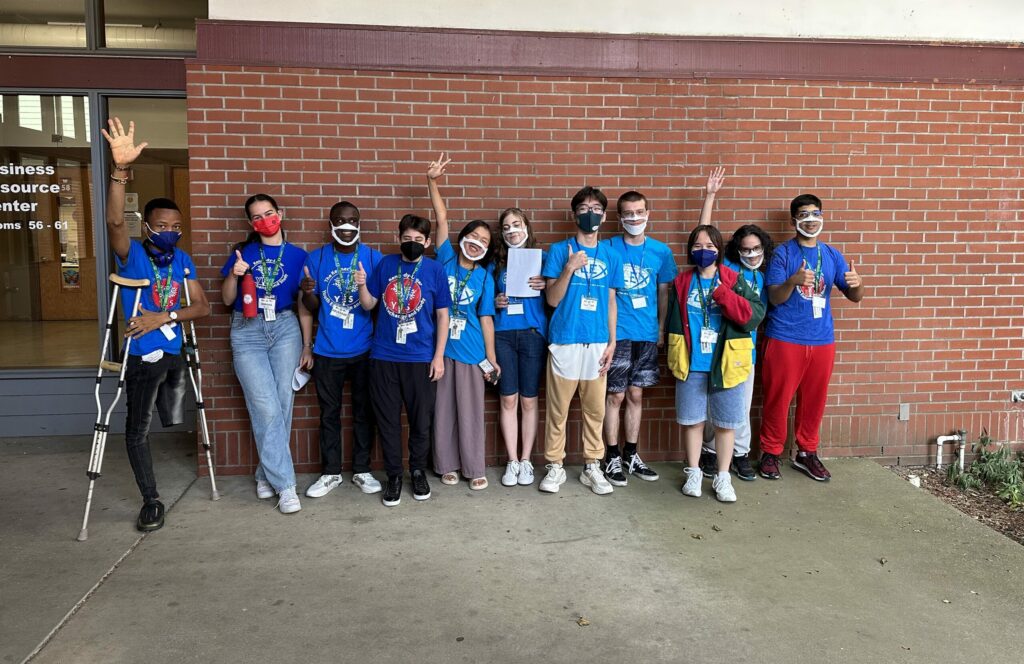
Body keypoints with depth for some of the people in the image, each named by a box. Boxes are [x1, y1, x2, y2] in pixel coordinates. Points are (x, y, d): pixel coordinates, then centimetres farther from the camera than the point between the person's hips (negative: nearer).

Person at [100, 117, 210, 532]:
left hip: (174, 351, 4)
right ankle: (151, 502, 14)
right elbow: (114, 222, -31)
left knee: (175, 421, 15)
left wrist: (165, 317, -17)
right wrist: (121, 170, -45)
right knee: (138, 428, 2)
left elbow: (202, 307, -1)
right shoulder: (131, 254, -10)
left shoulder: (183, 260, 2)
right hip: (142, 356, -4)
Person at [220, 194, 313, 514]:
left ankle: (266, 474, 18)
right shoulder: (243, 252, 7)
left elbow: (303, 304, 8)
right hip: (247, 332, -1)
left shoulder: (297, 255, 7)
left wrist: (307, 346, 5)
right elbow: (227, 300, 9)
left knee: (282, 405, -1)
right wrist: (233, 275, -10)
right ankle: (285, 485, -3)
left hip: (285, 328, 1)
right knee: (266, 409, -9)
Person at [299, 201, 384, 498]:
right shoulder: (316, 258, 2)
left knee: (364, 411, 8)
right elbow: (312, 306, 5)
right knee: (329, 412, 10)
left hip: (364, 350, -1)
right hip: (327, 351, 1)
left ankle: (362, 470, 22)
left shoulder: (373, 258, -1)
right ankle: (330, 473, 22)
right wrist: (307, 293, -18)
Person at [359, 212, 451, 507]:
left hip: (421, 358, -1)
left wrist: (439, 356, -4)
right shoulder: (385, 265, 5)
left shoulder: (435, 270, 0)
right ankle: (393, 475, 22)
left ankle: (418, 471, 28)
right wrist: (362, 286, -12)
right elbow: (369, 304, 9)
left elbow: (443, 315, 1)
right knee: (388, 420, 7)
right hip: (384, 357, 2)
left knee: (421, 420, 8)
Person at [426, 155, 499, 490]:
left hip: (470, 352, 0)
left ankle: (475, 468, 17)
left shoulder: (484, 277, 1)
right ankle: (447, 465, 22)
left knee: (470, 411, 6)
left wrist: (491, 358, 0)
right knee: (443, 409, 9)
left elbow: (486, 319, 1)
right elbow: (442, 218, -6)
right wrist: (432, 182, -12)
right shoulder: (446, 259, 0)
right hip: (439, 348, 1)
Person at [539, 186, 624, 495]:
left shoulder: (611, 256, 11)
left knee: (595, 409, 7)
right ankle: (555, 466, 13)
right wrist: (570, 267, -17)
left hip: (598, 342, 3)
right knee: (558, 408, 2)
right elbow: (552, 299, -4)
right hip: (565, 340, -3)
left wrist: (612, 342, 5)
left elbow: (611, 302, 13)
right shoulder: (559, 251, 1)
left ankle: (592, 467, 18)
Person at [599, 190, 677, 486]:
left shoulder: (661, 251, 5)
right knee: (616, 395, 3)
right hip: (617, 333, -3)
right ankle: (612, 457, 14)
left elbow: (664, 292, 11)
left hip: (647, 334, 3)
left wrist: (662, 329, 8)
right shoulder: (607, 248, -3)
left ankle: (631, 455, 23)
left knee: (635, 394, 12)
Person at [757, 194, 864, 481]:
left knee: (814, 400, 11)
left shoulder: (832, 255, 8)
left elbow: (854, 297, 7)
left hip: (822, 340, 4)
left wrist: (857, 284, -17)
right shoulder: (783, 253, -4)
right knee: (778, 399, 2)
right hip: (785, 339, -4)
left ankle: (806, 453, 25)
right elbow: (774, 297, -11)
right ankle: (770, 453, 16)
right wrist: (794, 281, -31)